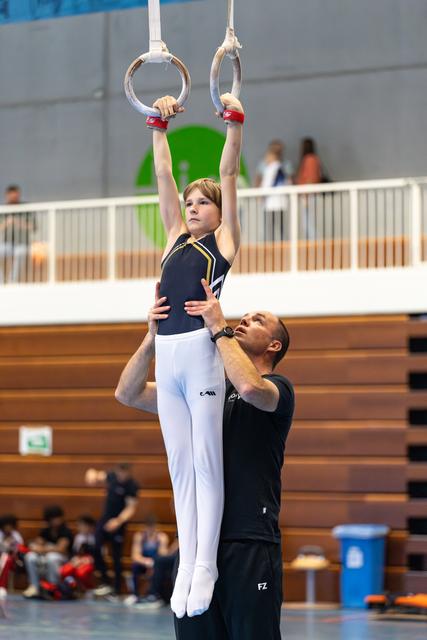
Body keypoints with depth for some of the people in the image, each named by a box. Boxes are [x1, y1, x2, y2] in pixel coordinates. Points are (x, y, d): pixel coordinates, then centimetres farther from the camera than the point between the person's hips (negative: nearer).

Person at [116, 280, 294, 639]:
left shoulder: (278, 389, 2)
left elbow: (250, 387, -24)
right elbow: (128, 394, 13)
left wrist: (218, 327, -15)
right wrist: (153, 335, -1)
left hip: (251, 545, -6)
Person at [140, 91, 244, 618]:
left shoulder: (224, 240, 7)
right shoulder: (177, 237, 20)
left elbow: (229, 174, 3)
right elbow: (163, 177, 21)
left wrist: (234, 123, 1)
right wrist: (160, 126, 21)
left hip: (202, 352, -6)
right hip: (167, 355, 6)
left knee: (205, 460, -4)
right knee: (180, 465, 5)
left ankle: (206, 565, -3)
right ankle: (186, 563, 7)